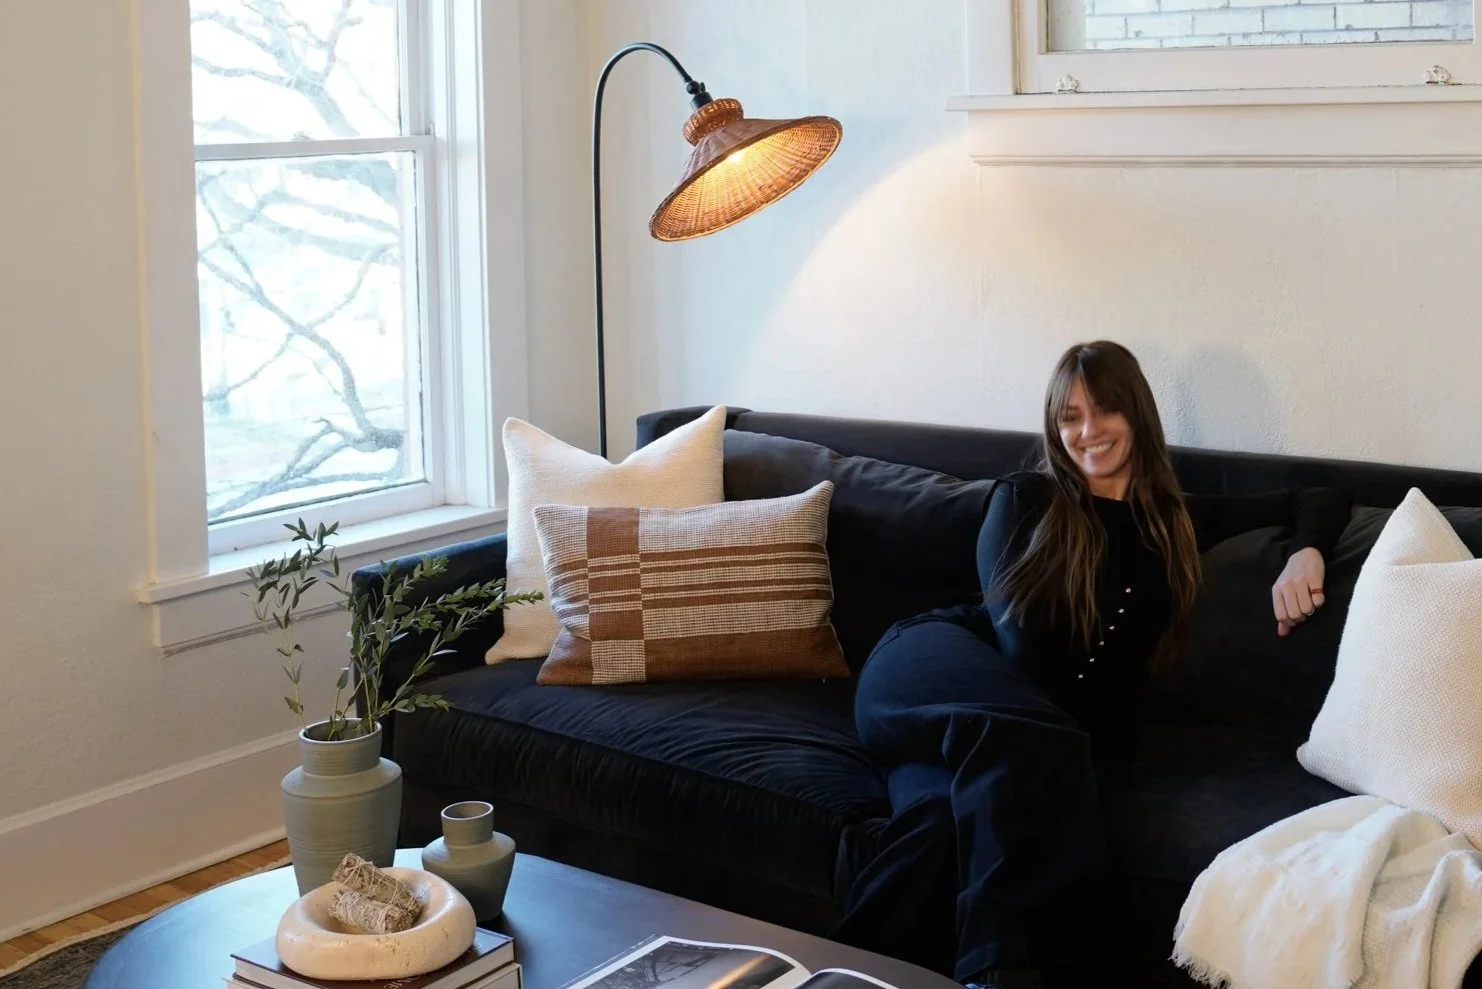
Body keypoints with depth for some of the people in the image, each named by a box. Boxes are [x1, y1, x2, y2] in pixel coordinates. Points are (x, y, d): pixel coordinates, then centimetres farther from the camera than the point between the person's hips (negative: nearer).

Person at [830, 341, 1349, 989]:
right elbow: (1013, 627, -1)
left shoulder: (1178, 520, 19)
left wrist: (1304, 553, -1)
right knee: (1032, 738, -41)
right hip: (933, 668, -2)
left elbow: (1320, 500, 23)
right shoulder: (1025, 499, 12)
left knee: (953, 813, -38)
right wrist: (1047, 726, -17)